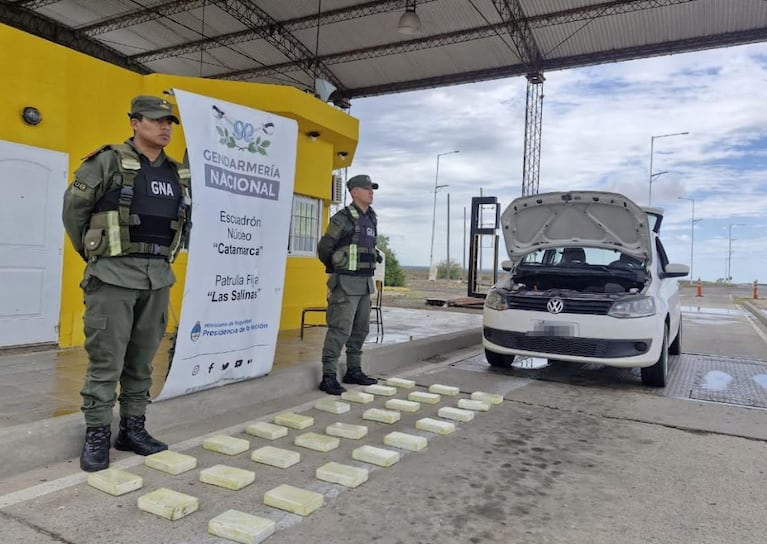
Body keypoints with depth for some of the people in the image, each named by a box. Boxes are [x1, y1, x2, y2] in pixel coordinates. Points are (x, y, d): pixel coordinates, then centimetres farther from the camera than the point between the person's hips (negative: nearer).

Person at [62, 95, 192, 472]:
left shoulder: (178, 174, 11)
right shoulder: (108, 162, -4)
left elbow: (184, 220, 21)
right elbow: (73, 207, 1)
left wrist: (161, 256, 14)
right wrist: (93, 253, 7)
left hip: (158, 277, 5)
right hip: (113, 275, -5)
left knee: (142, 360, 11)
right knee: (106, 361, -1)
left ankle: (132, 429, 22)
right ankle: (97, 436, 11)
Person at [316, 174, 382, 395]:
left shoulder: (371, 219, 13)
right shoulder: (343, 218, -11)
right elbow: (324, 248, -7)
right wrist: (338, 270, 6)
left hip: (365, 282, 8)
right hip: (346, 283, -8)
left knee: (361, 329, 13)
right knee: (340, 329, -9)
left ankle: (354, 371, 24)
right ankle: (328, 377, -4)